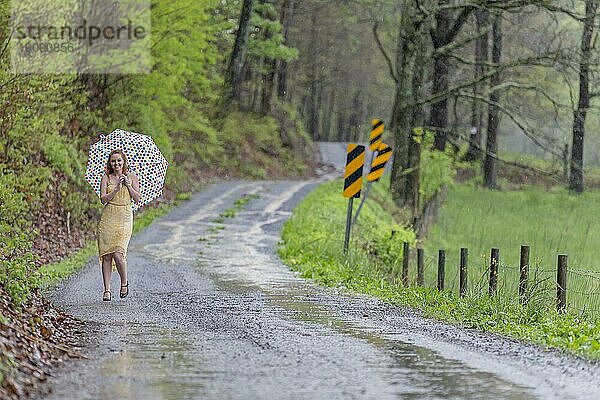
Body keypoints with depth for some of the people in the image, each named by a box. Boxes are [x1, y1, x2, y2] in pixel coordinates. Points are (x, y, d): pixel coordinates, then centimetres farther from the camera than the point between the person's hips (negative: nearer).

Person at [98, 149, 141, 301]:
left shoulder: (131, 177, 8)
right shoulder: (106, 178, 7)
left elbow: (137, 199, 0)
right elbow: (103, 199, -4)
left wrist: (128, 185, -12)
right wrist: (116, 189, -16)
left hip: (125, 217, -1)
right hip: (108, 218, 1)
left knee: (118, 253, -15)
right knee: (106, 255, -4)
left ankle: (124, 282, 10)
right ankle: (107, 290, 2)